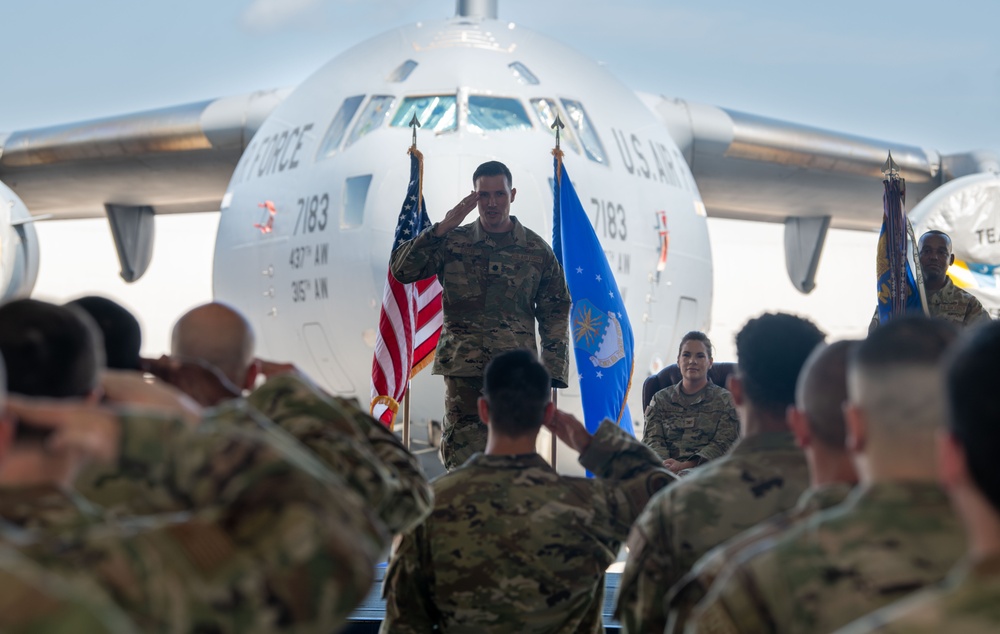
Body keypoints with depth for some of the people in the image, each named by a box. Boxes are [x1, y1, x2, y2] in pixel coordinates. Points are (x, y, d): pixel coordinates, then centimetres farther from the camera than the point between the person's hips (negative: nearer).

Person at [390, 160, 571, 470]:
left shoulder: (537, 250, 8)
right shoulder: (453, 243, 7)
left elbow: (555, 314, 10)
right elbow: (401, 269, -3)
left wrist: (552, 371, 3)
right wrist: (440, 229, -11)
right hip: (463, 368, 0)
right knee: (461, 459, -5)